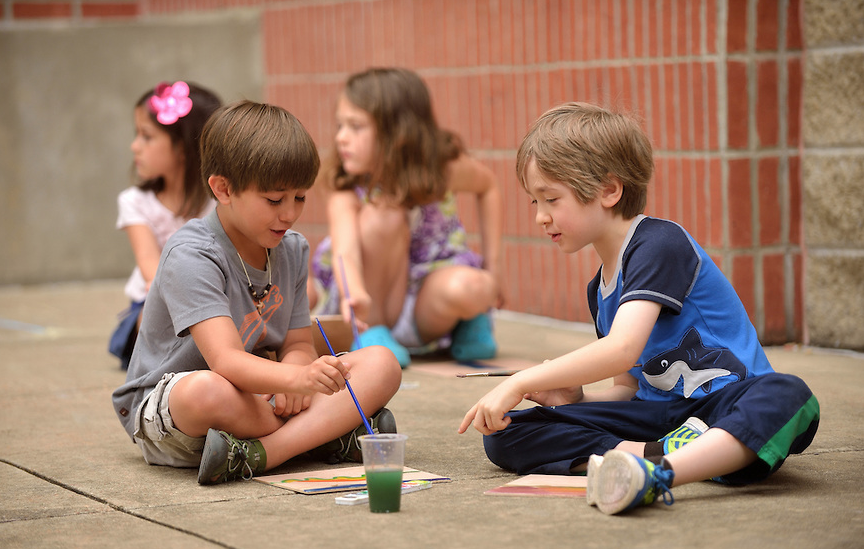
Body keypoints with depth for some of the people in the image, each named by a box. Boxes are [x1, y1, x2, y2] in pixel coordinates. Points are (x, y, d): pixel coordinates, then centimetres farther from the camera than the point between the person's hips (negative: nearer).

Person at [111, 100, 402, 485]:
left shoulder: (293, 250, 3)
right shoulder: (191, 256, -22)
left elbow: (298, 344, 5)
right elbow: (226, 361, -34)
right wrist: (299, 378, -53)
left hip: (263, 393, 7)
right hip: (165, 407, -7)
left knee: (382, 364, -12)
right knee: (205, 391, -44)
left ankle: (257, 455, -30)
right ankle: (331, 432, -22)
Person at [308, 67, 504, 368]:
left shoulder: (445, 168, -13)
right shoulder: (346, 196, -20)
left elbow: (487, 185, 9)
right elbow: (346, 251, -39)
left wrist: (493, 265, 3)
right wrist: (356, 295, -62)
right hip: (372, 305, 0)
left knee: (470, 287, -37)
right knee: (384, 215, -30)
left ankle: (471, 321, -2)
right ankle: (370, 332, -19)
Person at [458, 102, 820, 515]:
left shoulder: (660, 244, -12)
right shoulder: (600, 290, 16)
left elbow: (622, 349, -25)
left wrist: (518, 383, -23)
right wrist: (574, 397, -2)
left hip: (723, 400, -7)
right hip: (659, 414, 7)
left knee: (788, 397, -43)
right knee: (504, 434, -8)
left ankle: (658, 474, -64)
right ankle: (658, 452, -25)